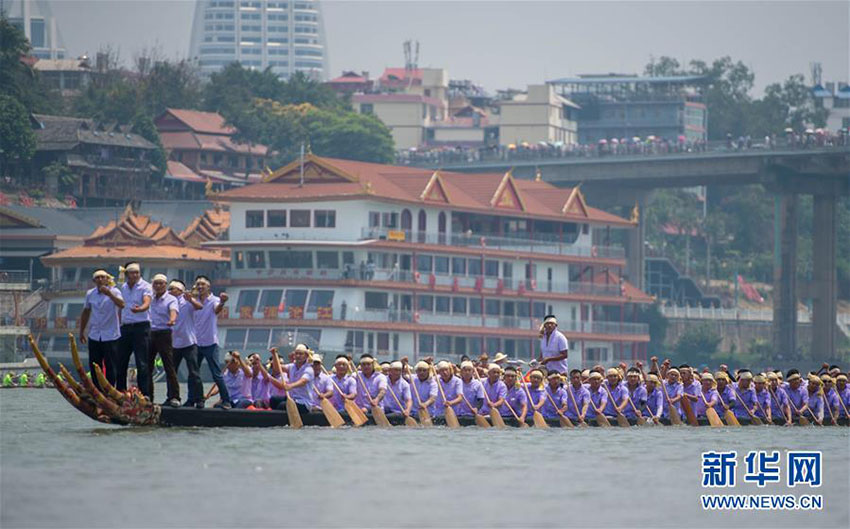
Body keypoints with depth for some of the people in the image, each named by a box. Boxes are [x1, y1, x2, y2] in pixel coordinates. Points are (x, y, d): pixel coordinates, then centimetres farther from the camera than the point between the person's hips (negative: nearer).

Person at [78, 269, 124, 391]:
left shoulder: (114, 292, -5)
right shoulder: (90, 294, 9)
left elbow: (121, 305, -25)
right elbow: (85, 312, 21)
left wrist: (109, 294, -38)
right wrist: (81, 332, 23)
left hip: (111, 336, -4)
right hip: (94, 336, 4)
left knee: (111, 367, -2)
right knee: (94, 367, 7)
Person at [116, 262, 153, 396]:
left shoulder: (145, 287, -5)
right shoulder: (123, 287, 15)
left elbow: (147, 303, -22)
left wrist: (139, 309, -44)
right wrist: (119, 324, 16)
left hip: (141, 326, -6)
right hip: (125, 327, 6)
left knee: (142, 363, -8)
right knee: (120, 362, 8)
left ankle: (144, 394, -6)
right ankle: (120, 393, 17)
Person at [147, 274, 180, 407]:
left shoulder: (171, 299, -1)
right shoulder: (151, 299, 15)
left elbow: (173, 311, -19)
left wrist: (172, 320, -40)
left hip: (164, 333, -5)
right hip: (150, 333, 5)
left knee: (169, 366, -8)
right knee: (147, 365, 5)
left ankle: (174, 397, -8)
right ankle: (147, 396, 12)